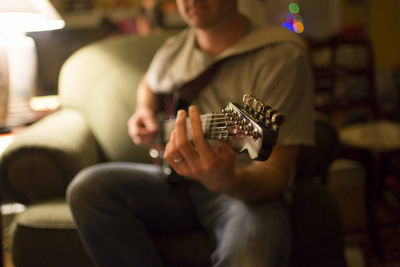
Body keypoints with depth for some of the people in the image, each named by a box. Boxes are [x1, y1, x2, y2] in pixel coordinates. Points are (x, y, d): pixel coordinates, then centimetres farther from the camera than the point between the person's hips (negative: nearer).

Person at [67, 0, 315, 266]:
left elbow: (276, 174, -19)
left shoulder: (281, 57, -14)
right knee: (88, 188, -20)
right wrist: (144, 112, 10)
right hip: (175, 181, 6)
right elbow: (149, 84, 33)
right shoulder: (174, 49, 6)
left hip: (250, 191, -6)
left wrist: (228, 182, -41)